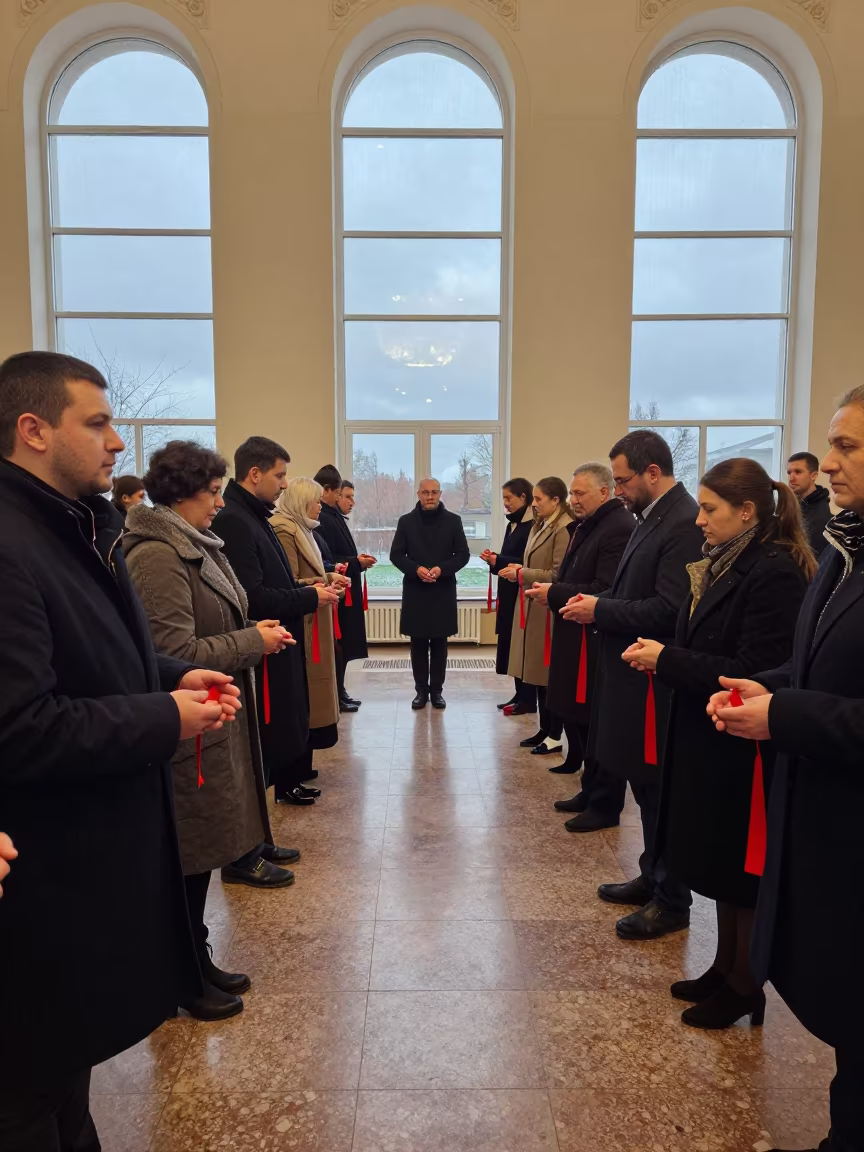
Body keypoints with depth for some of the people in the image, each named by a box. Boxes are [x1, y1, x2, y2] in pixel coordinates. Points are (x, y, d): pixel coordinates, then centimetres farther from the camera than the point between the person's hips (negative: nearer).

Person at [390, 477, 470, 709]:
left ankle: (436, 690, 15)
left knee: (439, 643, 6)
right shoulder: (406, 521, 3)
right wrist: (415, 569, -15)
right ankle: (421, 690, 15)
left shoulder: (453, 520, 2)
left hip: (443, 591, 0)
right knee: (418, 643, 5)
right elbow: (396, 554, 2)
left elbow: (463, 554, 1)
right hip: (415, 591, 0)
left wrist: (442, 569, -15)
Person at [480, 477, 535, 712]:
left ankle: (528, 700, 6)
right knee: (511, 643, 11)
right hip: (509, 594, 9)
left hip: (523, 594, -9)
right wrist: (494, 560, -2)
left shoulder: (533, 526, -14)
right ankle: (519, 694, 20)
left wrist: (498, 561, -18)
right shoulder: (513, 524, 14)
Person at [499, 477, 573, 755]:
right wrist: (518, 570, 2)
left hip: (549, 610, -9)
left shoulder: (564, 529, -16)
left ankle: (555, 736, 10)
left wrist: (522, 573, -14)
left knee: (551, 674, -1)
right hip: (532, 606, 9)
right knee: (539, 672, 13)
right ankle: (544, 730, 23)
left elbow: (558, 574, -20)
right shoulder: (539, 526, 14)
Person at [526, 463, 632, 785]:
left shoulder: (619, 528, -18)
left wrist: (555, 593, -17)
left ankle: (595, 793, 14)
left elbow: (605, 592, -25)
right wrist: (553, 592, 0)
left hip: (595, 641, -9)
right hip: (575, 636, 10)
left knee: (592, 719, 1)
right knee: (572, 709, 17)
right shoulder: (585, 526, 14)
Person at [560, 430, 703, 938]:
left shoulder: (685, 523, -19)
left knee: (661, 790, 4)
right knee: (646, 783, 19)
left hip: (657, 682, -10)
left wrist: (599, 610, -17)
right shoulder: (653, 518, 12)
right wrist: (597, 603, 0)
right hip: (636, 674, 10)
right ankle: (653, 878, 35)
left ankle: (672, 900, 20)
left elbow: (668, 610, -25)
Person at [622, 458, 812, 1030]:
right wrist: (664, 657, -2)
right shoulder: (725, 566, 7)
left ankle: (745, 987, 28)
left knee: (743, 869, 9)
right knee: (720, 863, 20)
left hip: (744, 749, -8)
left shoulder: (774, 572, -19)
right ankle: (725, 968, 37)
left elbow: (753, 673, -23)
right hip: (709, 741, 9)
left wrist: (667, 659, -19)